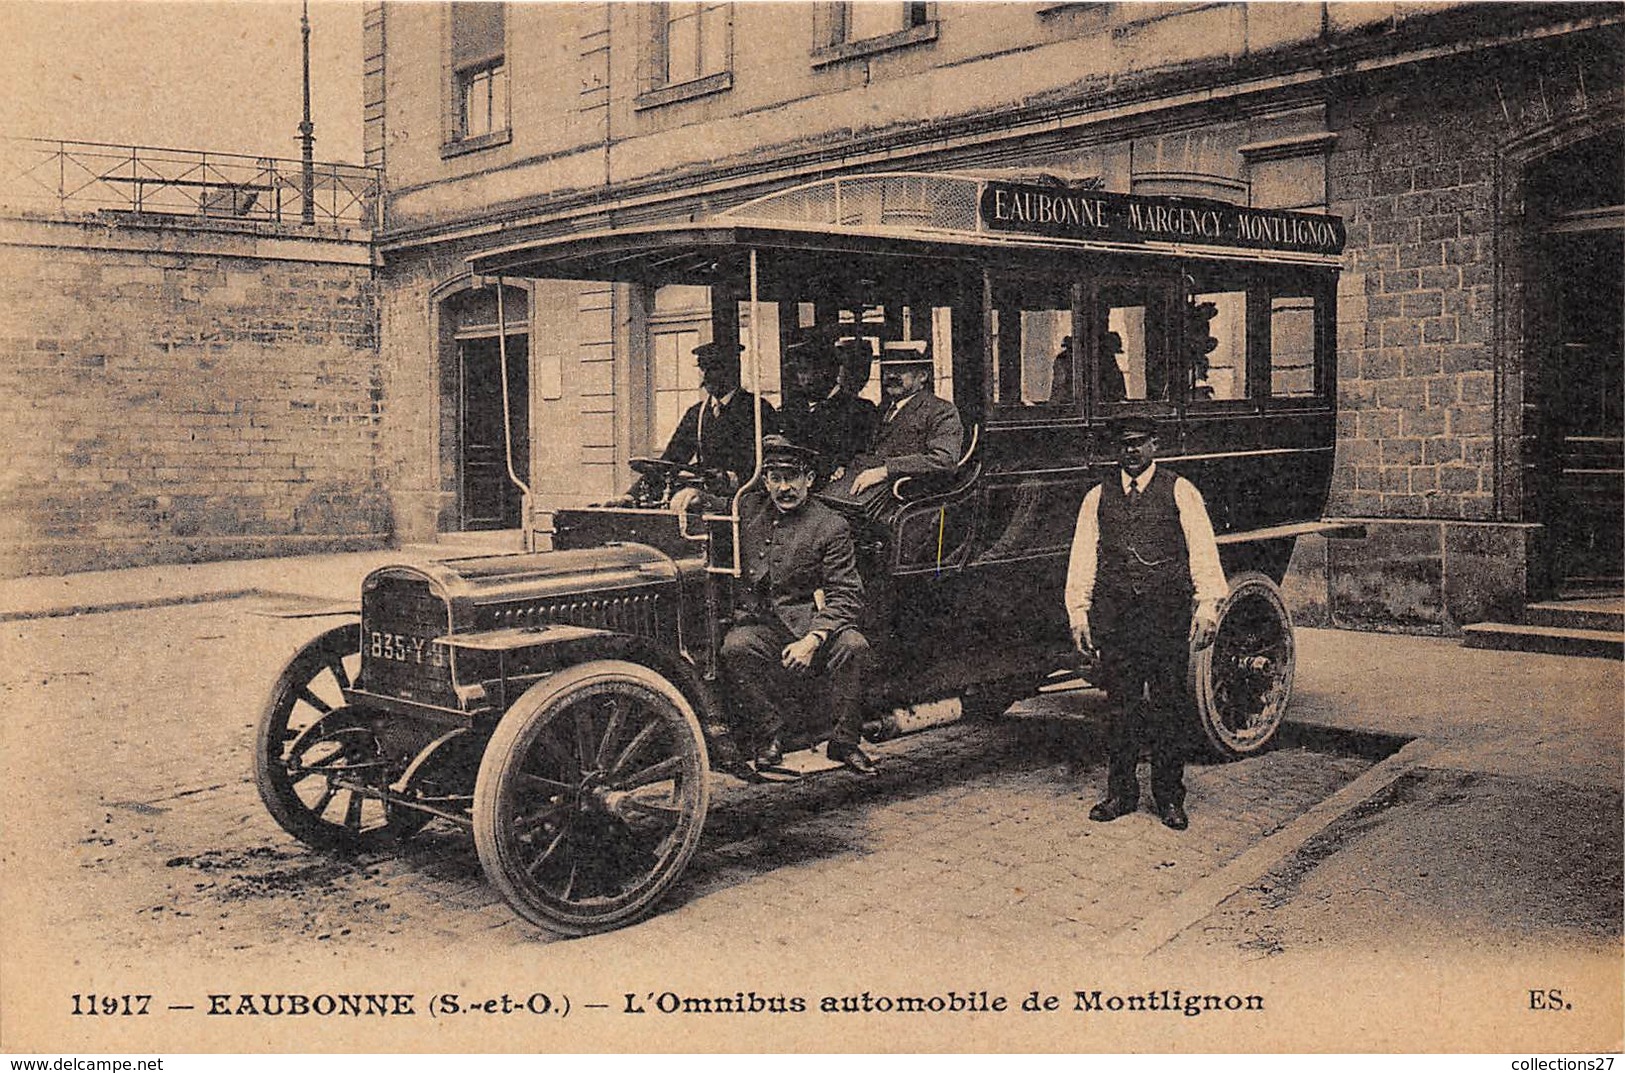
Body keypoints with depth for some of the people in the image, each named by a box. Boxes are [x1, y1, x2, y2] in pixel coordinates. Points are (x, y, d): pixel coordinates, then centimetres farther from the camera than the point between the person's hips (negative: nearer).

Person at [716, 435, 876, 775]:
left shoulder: (831, 527, -1)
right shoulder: (748, 508, 11)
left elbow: (845, 596, -7)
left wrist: (813, 639, -22)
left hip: (807, 620, -1)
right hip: (756, 623, 2)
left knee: (853, 645, -30)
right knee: (734, 648, -32)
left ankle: (844, 741, -12)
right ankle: (769, 735, -13)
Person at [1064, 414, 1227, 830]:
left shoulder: (1180, 492, 5)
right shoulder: (1098, 497, 13)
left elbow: (1202, 550, 1)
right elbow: (1082, 557, 12)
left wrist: (1207, 606, -8)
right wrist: (1079, 612, 5)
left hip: (1167, 613, -2)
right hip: (1114, 615, 2)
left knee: (1168, 706, 1)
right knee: (1120, 706, 6)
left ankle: (1169, 798, 11)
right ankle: (1120, 792, 16)